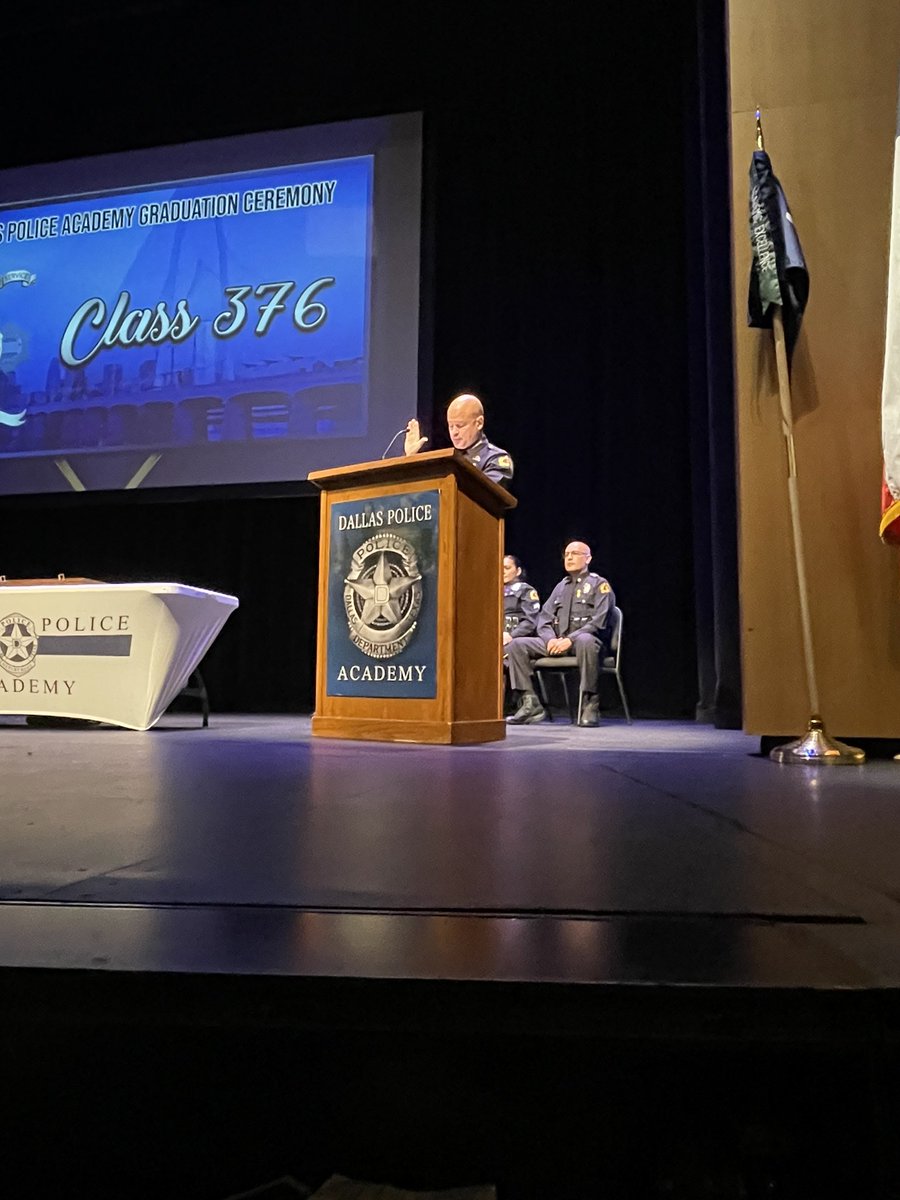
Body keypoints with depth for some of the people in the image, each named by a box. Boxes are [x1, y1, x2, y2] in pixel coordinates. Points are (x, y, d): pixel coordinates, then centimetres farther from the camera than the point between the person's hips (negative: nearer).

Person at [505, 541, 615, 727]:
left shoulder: (599, 584, 5)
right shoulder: (560, 586, 22)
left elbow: (598, 621, -9)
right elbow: (544, 618, 15)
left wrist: (570, 639, -21)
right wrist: (550, 639, -8)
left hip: (584, 640, -5)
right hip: (555, 642, 6)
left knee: (586, 641, -42)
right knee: (516, 645, -13)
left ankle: (590, 705, -32)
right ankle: (530, 703, -18)